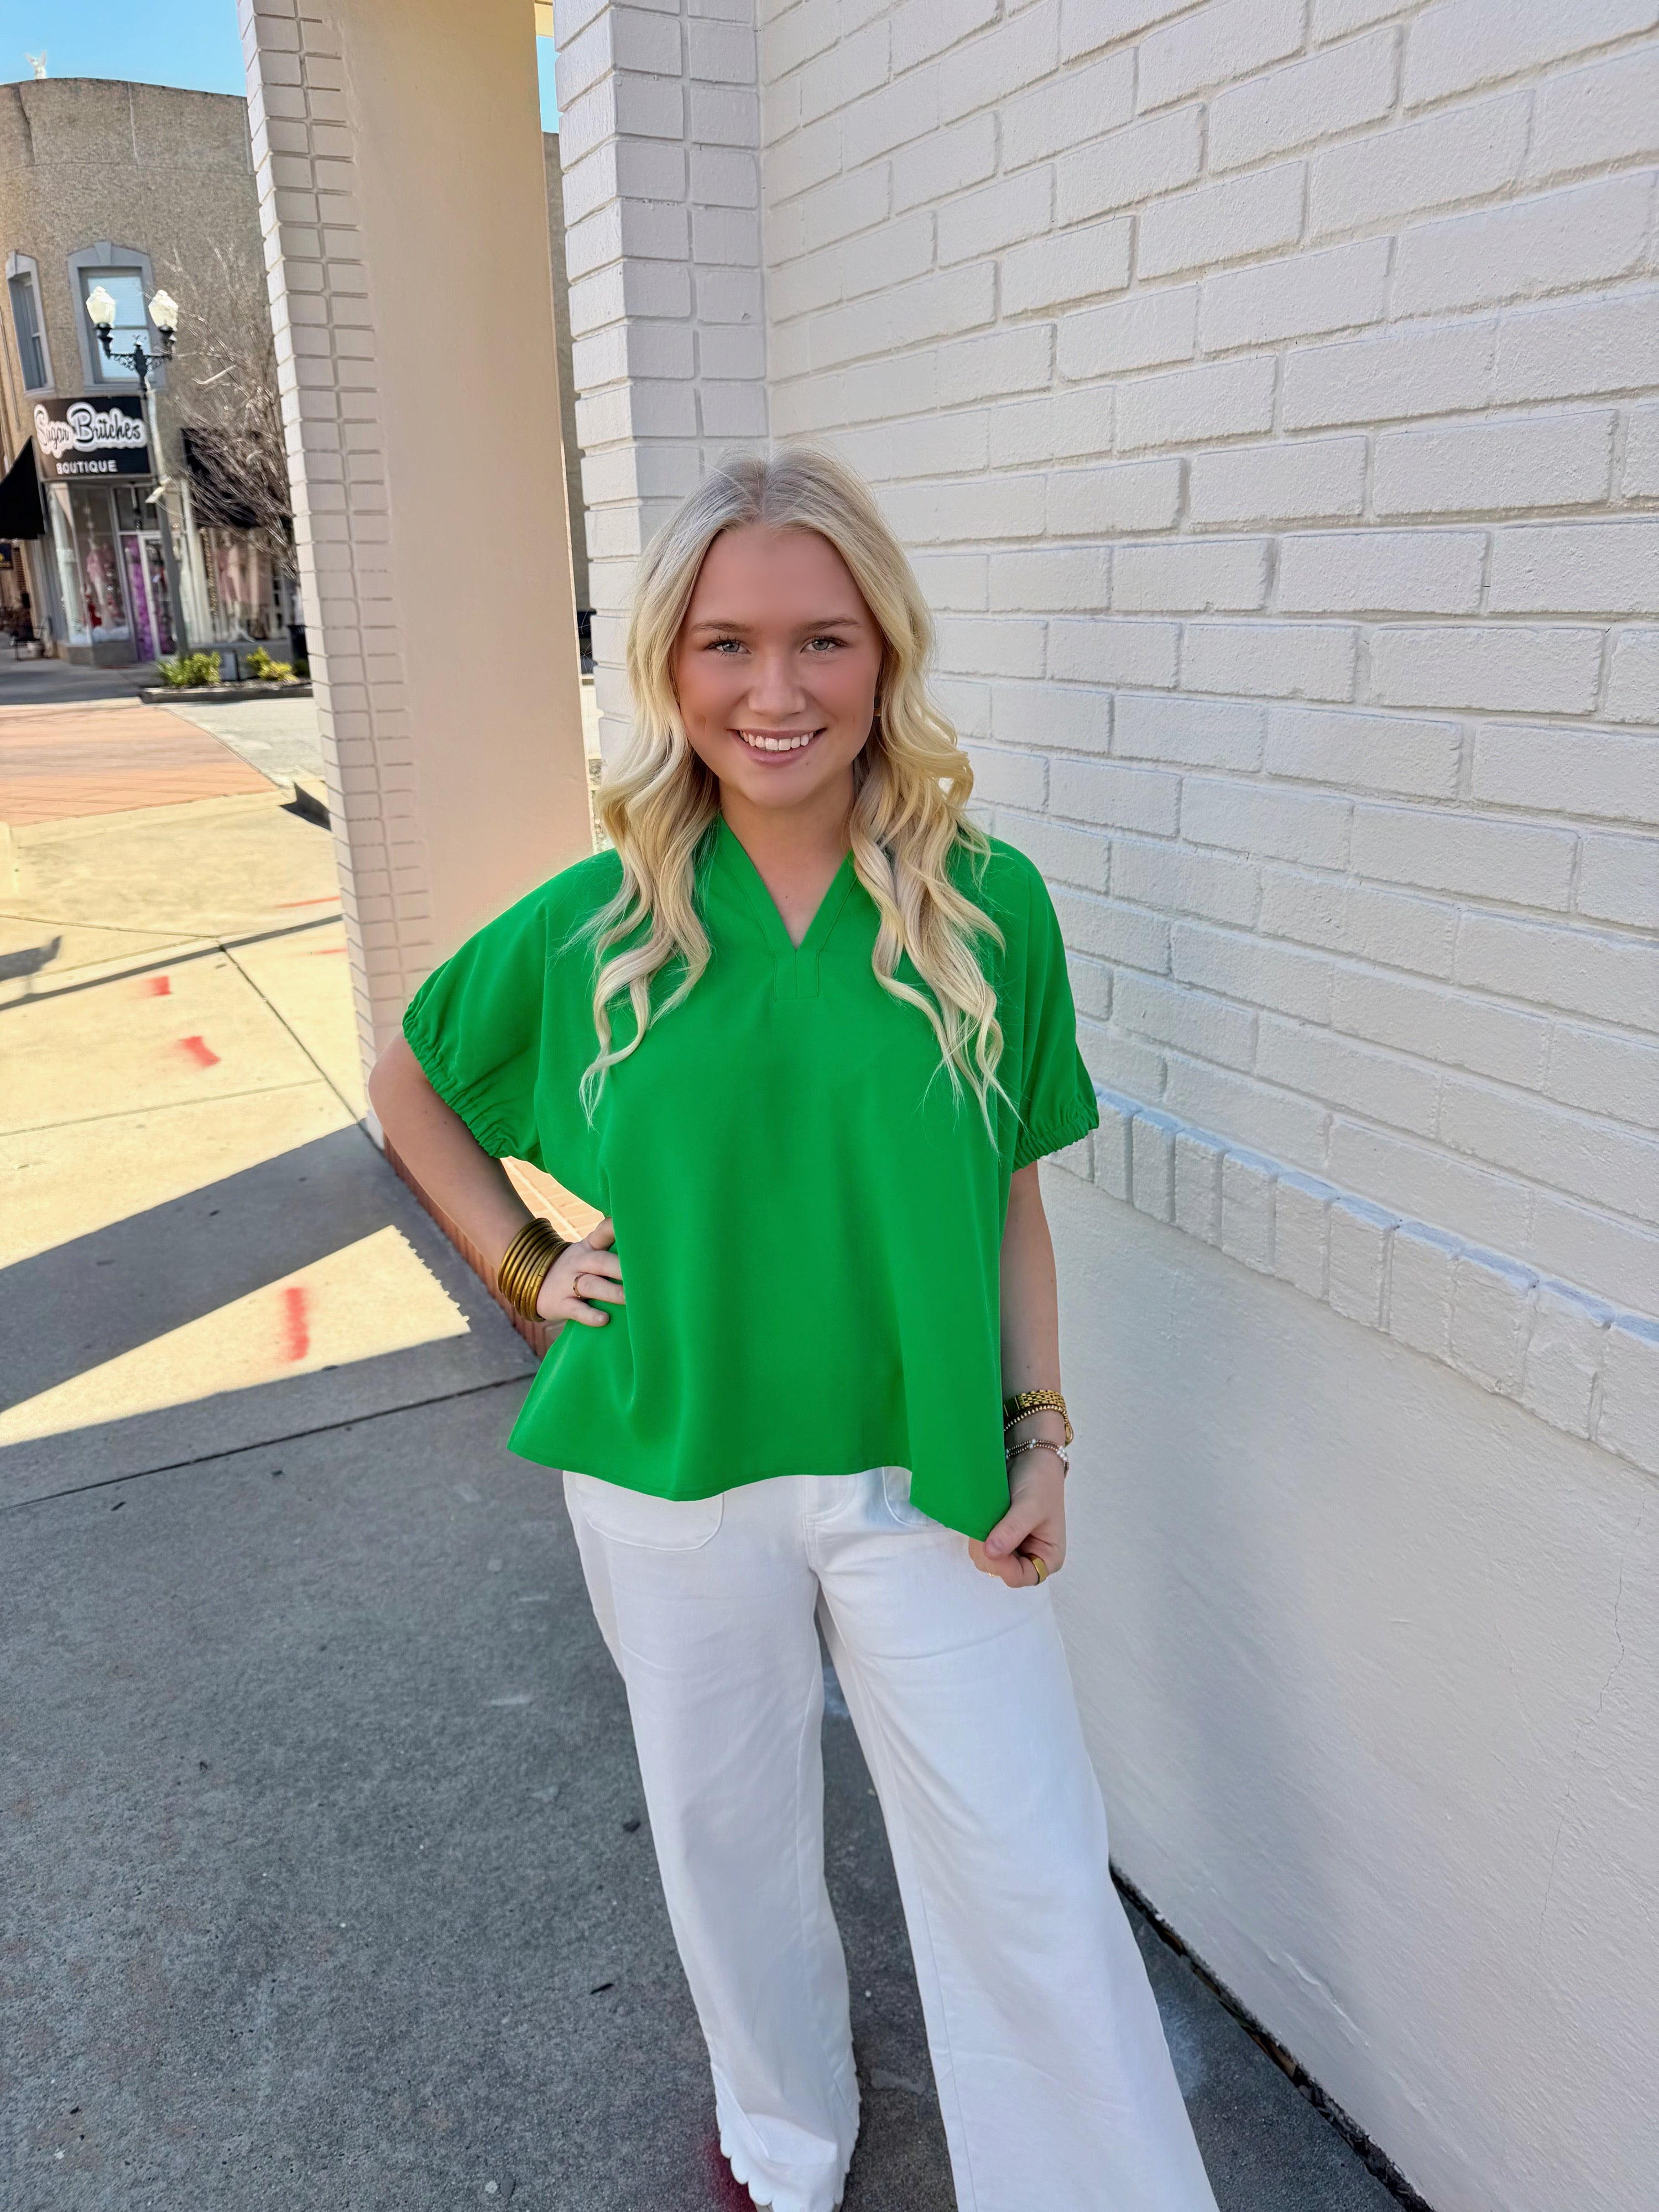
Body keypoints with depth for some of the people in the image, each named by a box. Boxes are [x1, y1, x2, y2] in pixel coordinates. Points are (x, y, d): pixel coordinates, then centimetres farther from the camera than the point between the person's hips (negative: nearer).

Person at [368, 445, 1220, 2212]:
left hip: (923, 1474, -1)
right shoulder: (591, 926, -9)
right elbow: (406, 1084, 8)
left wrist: (1038, 1438, -3)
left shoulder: (988, 907, -9)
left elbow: (1008, 1198, -1)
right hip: (671, 1472, 2)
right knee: (728, 1836, 22)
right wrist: (523, 1262, -1)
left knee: (1031, 1883, 5)